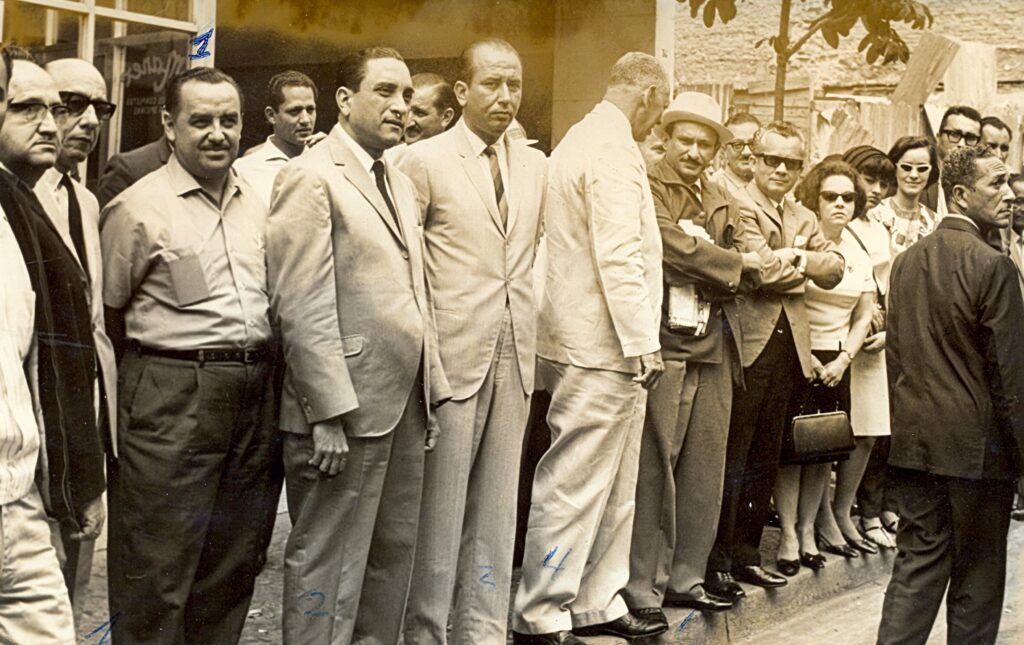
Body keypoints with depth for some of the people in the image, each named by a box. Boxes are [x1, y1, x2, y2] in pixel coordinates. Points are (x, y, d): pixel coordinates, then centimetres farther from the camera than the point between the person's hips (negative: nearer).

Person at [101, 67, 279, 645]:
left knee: (235, 564, 14)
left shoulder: (258, 202, 12)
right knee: (160, 572, 0)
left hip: (255, 394, 6)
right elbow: (107, 310, 1)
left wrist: (258, 369, 14)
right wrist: (152, 359, 6)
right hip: (173, 396, -5)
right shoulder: (138, 207, -5)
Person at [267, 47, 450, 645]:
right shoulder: (311, 177, -9)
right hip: (344, 412, -8)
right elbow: (302, 308, -16)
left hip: (405, 405, 8)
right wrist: (327, 415, -19)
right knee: (329, 566, 1)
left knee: (394, 556, 14)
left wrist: (432, 389, 14)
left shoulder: (402, 183, 17)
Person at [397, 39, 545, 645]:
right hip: (453, 351, -5)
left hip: (514, 353, 5)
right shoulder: (424, 160, -4)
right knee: (441, 500, -1)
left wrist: (530, 328, 14)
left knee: (498, 503, 9)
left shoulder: (534, 164, 12)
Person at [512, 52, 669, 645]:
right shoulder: (614, 152, -15)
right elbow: (619, 257, -22)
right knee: (575, 484, -4)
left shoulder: (582, 140, 17)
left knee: (613, 484, 15)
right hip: (602, 348, -10)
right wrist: (643, 344, -20)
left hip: (589, 342, 10)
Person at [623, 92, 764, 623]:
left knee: (704, 469, 9)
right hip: (664, 343, -7)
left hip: (714, 346, 7)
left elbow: (749, 274, 9)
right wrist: (732, 264, -5)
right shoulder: (648, 187, -3)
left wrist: (701, 265, -10)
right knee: (653, 466, -6)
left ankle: (685, 578, 18)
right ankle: (641, 586, 1)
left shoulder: (721, 203, 18)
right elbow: (675, 249, -17)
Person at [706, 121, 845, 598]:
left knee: (765, 460, 13)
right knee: (731, 459, -3)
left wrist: (793, 258, -7)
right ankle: (715, 561, 4)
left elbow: (834, 270, 8)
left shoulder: (804, 218, 18)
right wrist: (801, 265, -1)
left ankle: (746, 553, 23)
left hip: (787, 346, 8)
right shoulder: (738, 206, -8)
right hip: (746, 344, -8)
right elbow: (764, 268, -19)